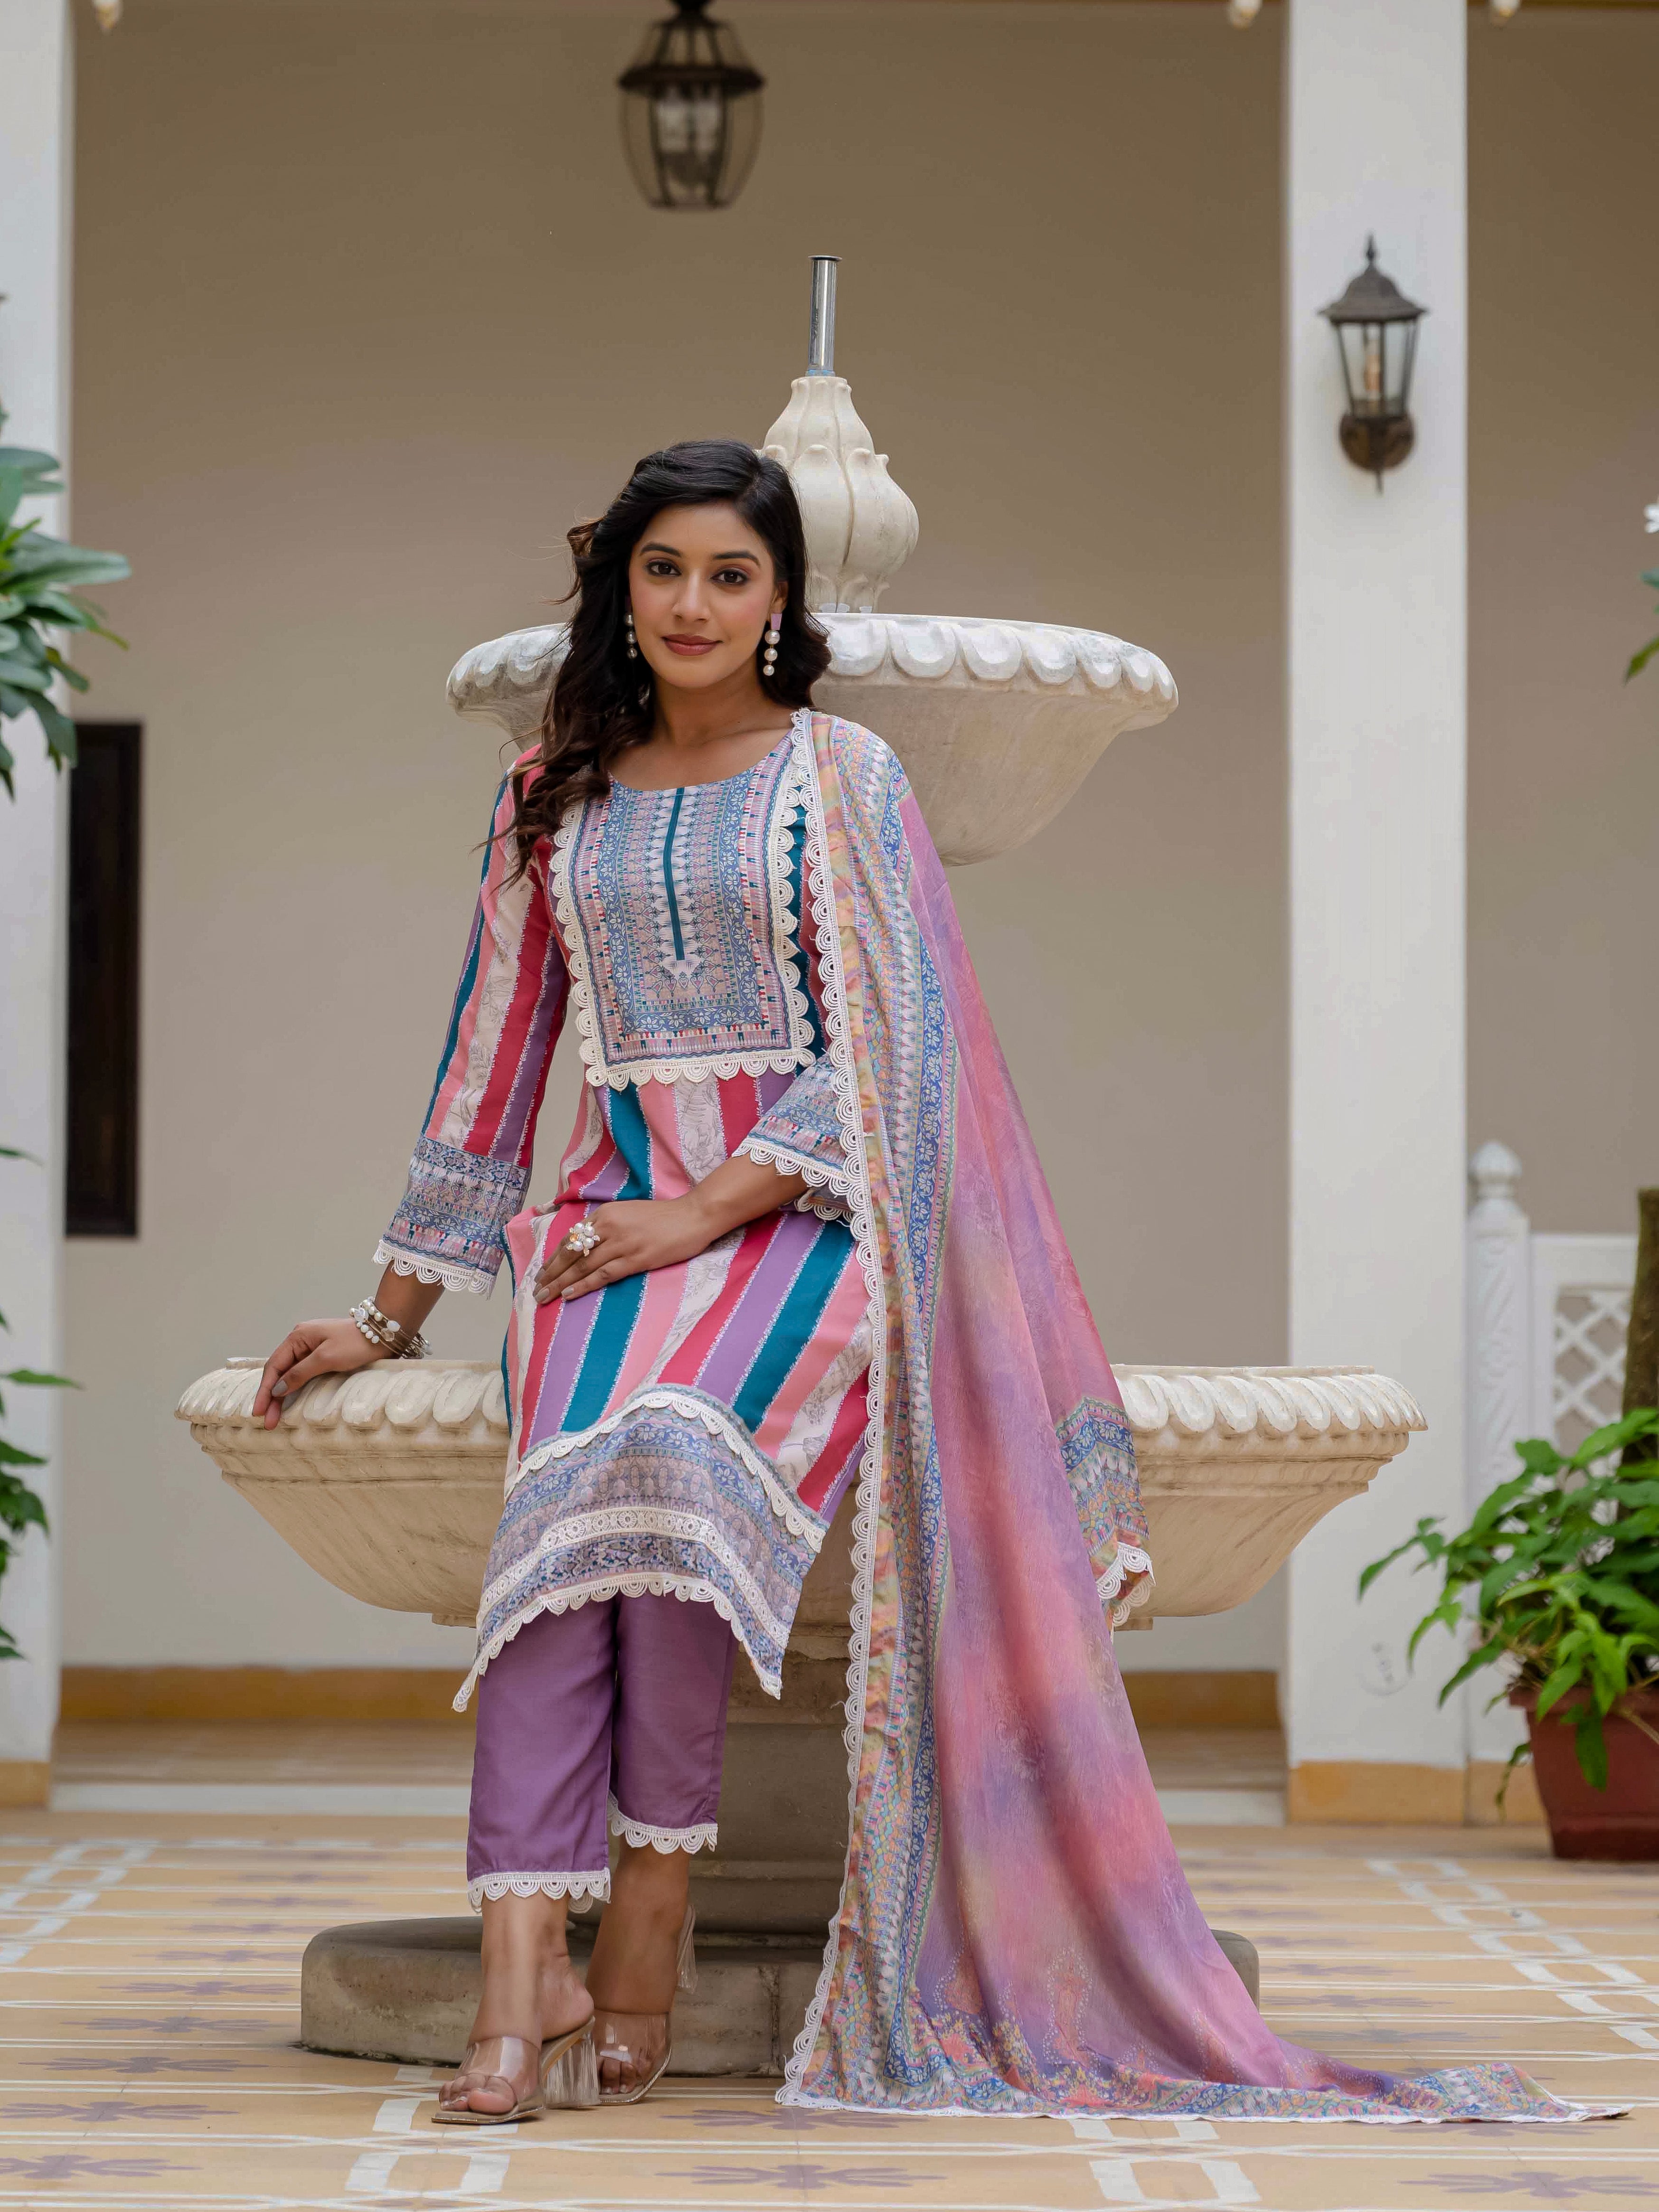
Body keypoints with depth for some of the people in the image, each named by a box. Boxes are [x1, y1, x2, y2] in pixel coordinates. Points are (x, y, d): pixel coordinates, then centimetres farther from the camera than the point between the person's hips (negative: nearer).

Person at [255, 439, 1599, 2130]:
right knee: (566, 1483, -29)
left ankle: (651, 1912, -24)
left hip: (802, 1214, -3)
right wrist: (392, 1317, 18)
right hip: (617, 1214, 3)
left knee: (674, 1438, -34)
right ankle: (524, 1968, -37)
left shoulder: (841, 780, 5)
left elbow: (879, 1053, -2)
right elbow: (493, 1062, 20)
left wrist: (706, 1213, -13)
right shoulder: (554, 797, 16)